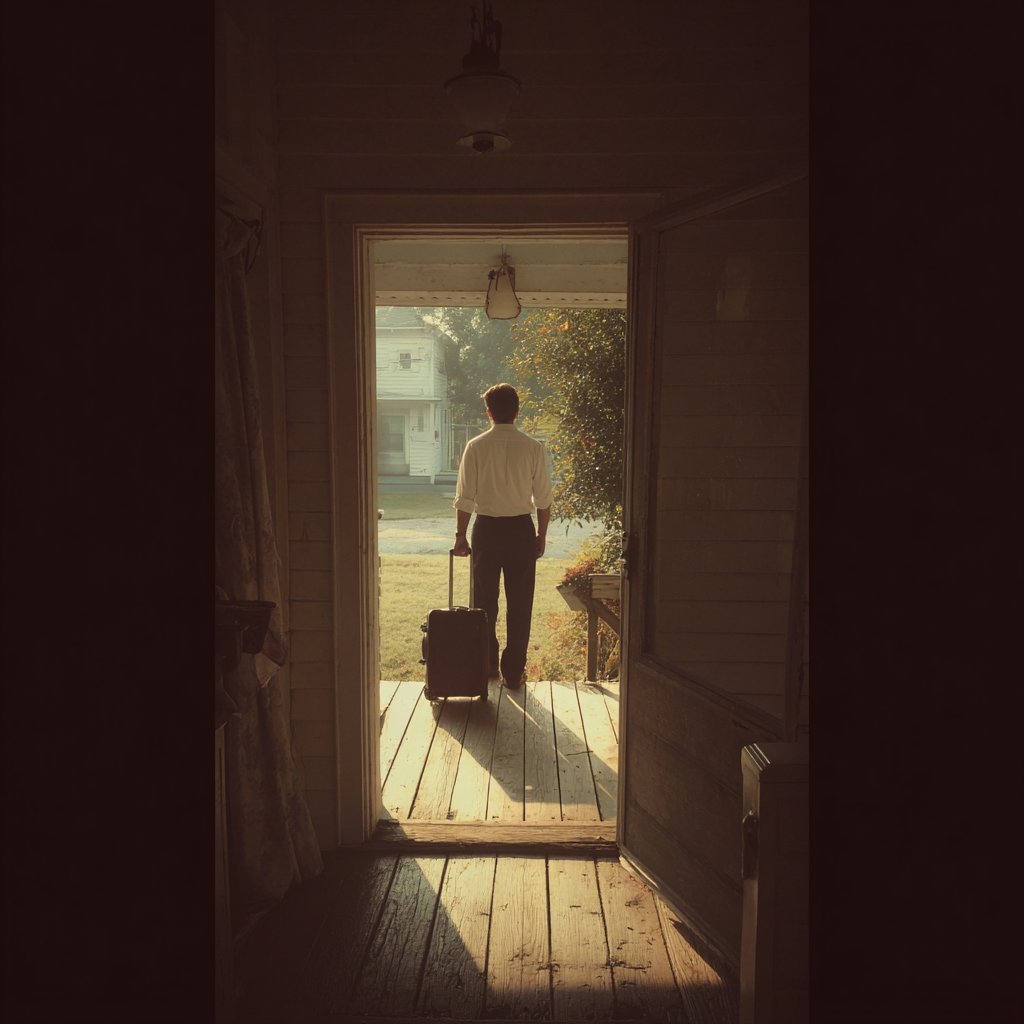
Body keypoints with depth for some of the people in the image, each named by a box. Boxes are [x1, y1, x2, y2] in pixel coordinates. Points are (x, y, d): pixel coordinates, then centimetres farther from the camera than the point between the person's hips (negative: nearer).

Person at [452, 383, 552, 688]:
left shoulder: (476, 446, -5)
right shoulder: (533, 448, -4)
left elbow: (464, 497, -4)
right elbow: (543, 499, -2)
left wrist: (460, 535, 6)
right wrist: (541, 535, 9)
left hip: (486, 528, 0)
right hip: (521, 529, 0)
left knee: (485, 601, 13)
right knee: (519, 604, 7)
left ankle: (487, 666, 23)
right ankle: (513, 671, 11)